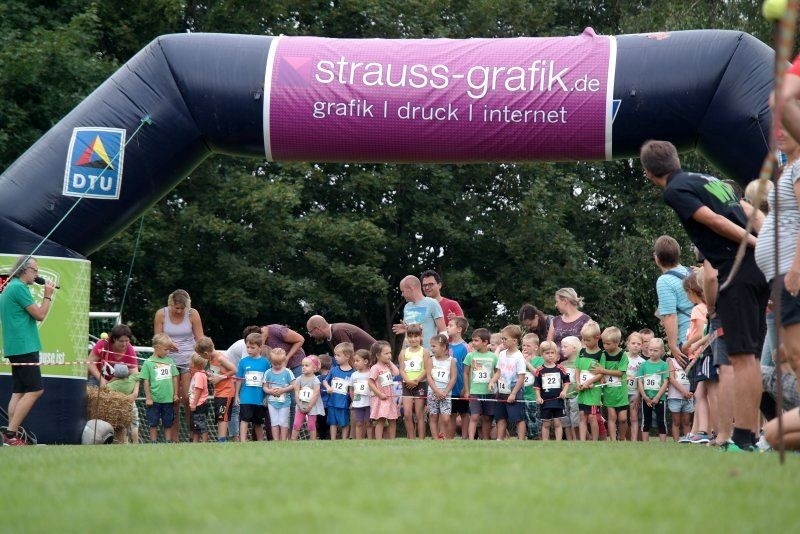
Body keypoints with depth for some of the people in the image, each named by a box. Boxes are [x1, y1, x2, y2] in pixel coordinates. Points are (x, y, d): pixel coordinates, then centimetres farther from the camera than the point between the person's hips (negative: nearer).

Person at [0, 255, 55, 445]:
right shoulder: (19, 287, -13)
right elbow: (39, 315, -12)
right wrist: (48, 295, -1)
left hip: (15, 348, 11)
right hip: (24, 347, -11)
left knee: (18, 392, 8)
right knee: (35, 390, -12)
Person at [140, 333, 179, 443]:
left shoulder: (170, 361, 4)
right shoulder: (148, 363, -7)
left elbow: (175, 378, 10)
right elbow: (145, 381, -5)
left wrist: (175, 394, 8)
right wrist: (148, 397, -7)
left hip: (168, 399, 3)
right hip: (154, 400, -3)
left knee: (168, 424, 10)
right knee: (153, 424, 5)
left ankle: (168, 442, 18)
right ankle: (153, 443, 13)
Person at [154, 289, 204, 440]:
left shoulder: (192, 314, -3)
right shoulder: (161, 314, 0)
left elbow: (200, 340, 0)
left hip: (188, 361, -1)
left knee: (187, 399, -9)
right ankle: (174, 439, 7)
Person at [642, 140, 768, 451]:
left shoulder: (675, 191, -1)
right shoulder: (710, 180, 24)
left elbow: (714, 220, -12)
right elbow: (753, 214, 15)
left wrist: (753, 243, -12)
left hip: (736, 271, -8)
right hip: (758, 269, 8)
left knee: (741, 356, -11)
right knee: (747, 356, 12)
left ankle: (742, 440, -13)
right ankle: (749, 435, 14)